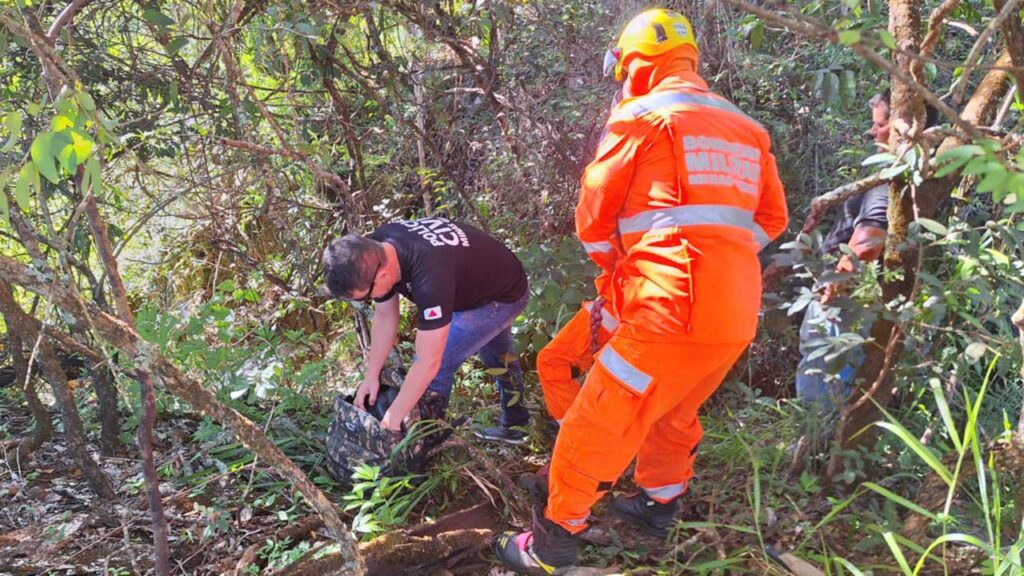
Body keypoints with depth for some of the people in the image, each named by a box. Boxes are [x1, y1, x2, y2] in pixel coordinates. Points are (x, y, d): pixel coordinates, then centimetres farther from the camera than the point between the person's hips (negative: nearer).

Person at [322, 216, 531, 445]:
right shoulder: (375, 250, -22)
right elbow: (385, 316, -7)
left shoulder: (430, 276, -46)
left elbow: (428, 363, -40)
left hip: (504, 295, -9)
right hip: (482, 280, 9)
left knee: (438, 365, -15)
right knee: (497, 354, 28)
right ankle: (515, 425, 50)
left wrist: (392, 418, -31)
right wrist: (372, 376, -8)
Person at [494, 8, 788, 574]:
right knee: (675, 411, 28)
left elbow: (594, 215, 3)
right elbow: (771, 219, 20)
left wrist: (612, 263, 21)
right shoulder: (745, 128, 15)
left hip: (671, 309, -7)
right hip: (739, 313, 7)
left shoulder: (641, 116, -3)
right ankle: (658, 502, 45)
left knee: (596, 426, 4)